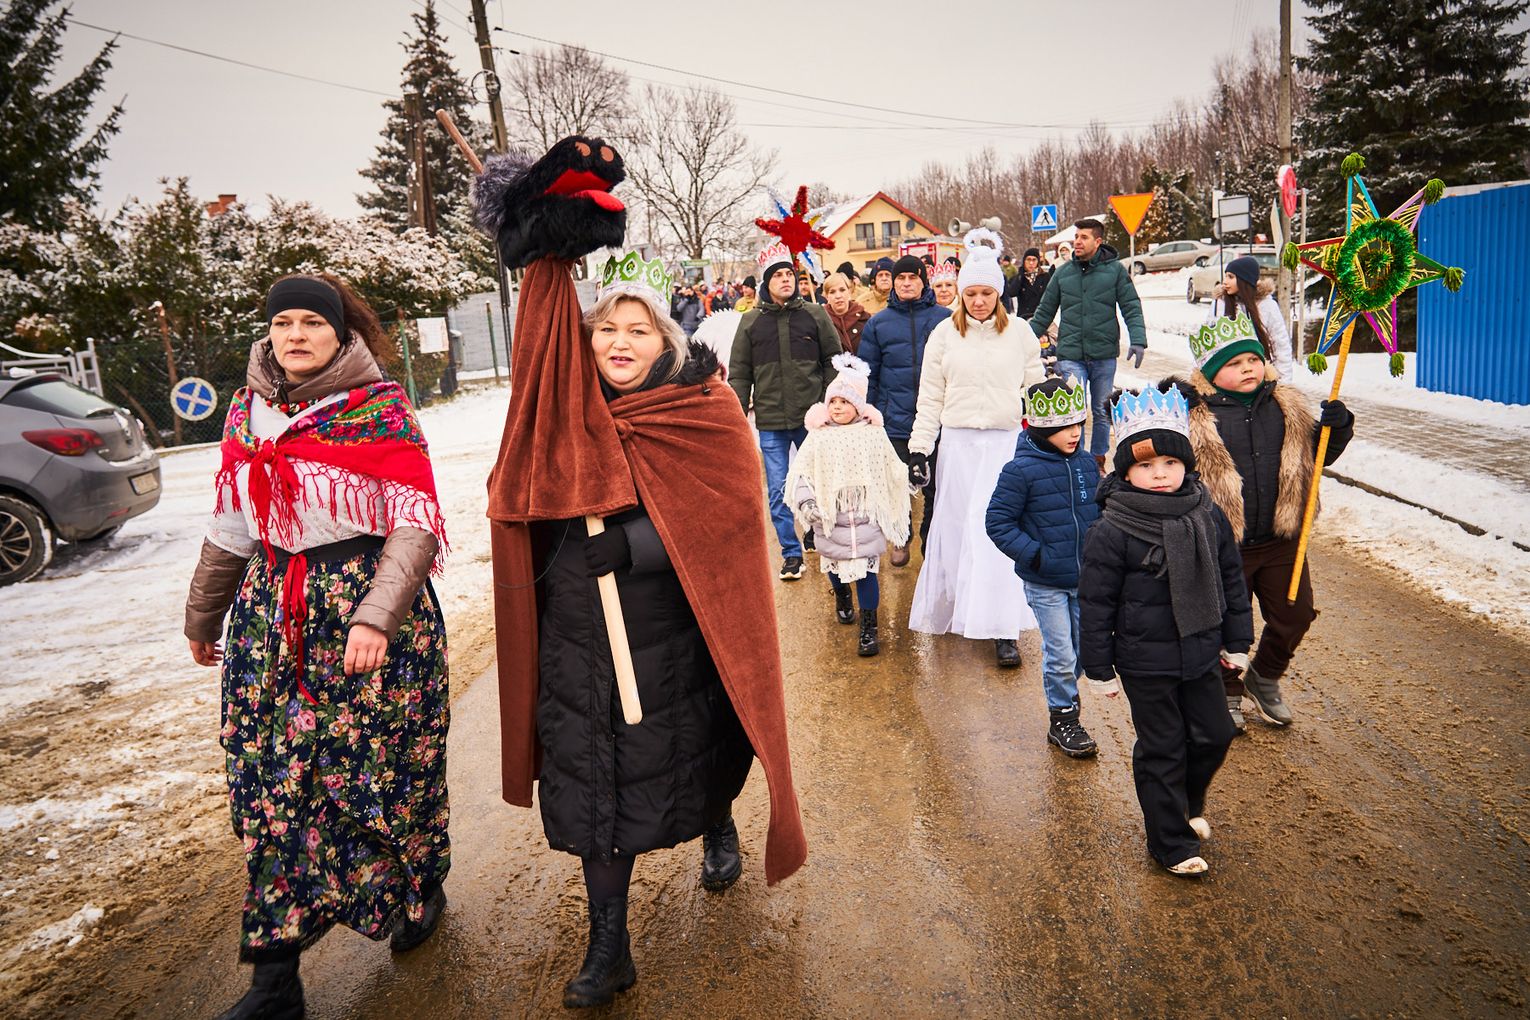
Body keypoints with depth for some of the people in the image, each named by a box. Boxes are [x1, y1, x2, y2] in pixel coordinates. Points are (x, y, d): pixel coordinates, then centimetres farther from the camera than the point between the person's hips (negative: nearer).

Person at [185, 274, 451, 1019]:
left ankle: (420, 889, 33)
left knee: (383, 761, 5)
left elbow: (415, 523, -12)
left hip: (369, 603, -4)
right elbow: (231, 525, 19)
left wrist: (375, 617, -23)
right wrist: (203, 617, 26)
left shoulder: (379, 407, -6)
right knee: (271, 777, 4)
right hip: (273, 614, 5)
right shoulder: (248, 412, 9)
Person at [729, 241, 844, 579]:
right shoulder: (751, 321, 5)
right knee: (778, 492, 4)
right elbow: (739, 373, 7)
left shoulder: (815, 315, 3)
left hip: (813, 419, 0)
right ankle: (791, 553, 16)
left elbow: (834, 362, 6)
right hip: (771, 423, 1)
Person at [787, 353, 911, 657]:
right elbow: (801, 473, 1)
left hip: (866, 515, -1)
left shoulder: (873, 435, 1)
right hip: (830, 517, 1)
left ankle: (868, 629, 5)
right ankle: (842, 598, 48)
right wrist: (806, 503, -12)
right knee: (834, 563, 15)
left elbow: (892, 473, 10)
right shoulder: (819, 438, -1)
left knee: (866, 569, -3)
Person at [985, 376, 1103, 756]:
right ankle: (1063, 720, 21)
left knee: (1081, 651, 16)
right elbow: (998, 521, -12)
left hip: (1084, 579, 6)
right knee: (1061, 655, 1)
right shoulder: (1022, 470, -16)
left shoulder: (1087, 463, 3)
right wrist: (1033, 554, -19)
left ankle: (1063, 699, 39)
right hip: (1045, 584, -5)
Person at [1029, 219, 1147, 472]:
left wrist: (1138, 340, -13)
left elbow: (1132, 308, -1)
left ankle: (1098, 460, 25)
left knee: (1102, 411, 11)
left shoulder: (1115, 270, 1)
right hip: (1071, 356, 0)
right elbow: (1044, 313, 11)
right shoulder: (1063, 273, 6)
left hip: (1104, 355, 0)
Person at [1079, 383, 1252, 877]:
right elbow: (1096, 604, -13)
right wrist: (1100, 668, -9)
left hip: (1200, 652, 5)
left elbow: (1231, 579, 10)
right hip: (1145, 661, -5)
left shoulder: (1207, 516, -2)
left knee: (1214, 734, 16)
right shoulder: (1112, 531, -18)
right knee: (1162, 748, 6)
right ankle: (1171, 841, 24)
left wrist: (1237, 640, 13)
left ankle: (1186, 804, 45)